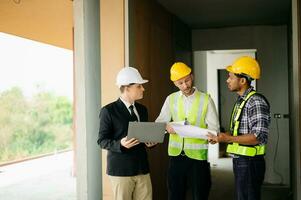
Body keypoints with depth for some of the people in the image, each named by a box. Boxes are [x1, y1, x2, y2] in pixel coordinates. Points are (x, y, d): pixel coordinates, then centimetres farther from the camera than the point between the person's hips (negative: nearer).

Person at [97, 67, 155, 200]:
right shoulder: (108, 111, -7)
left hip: (142, 168, 6)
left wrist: (150, 142, -1)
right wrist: (120, 144, -25)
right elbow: (102, 140, -7)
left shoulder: (142, 109, 13)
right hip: (120, 170, -5)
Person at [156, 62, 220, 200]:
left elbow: (214, 128, -6)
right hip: (176, 154, 3)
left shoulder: (206, 100, -3)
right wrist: (166, 127, -20)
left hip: (198, 155, -3)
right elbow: (160, 122, 3)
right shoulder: (171, 99, 7)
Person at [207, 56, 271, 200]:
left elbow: (259, 137, -23)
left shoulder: (256, 102, -17)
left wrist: (229, 138, -24)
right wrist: (220, 137, 6)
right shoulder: (241, 100, 13)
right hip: (239, 161, 10)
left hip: (249, 163, -10)